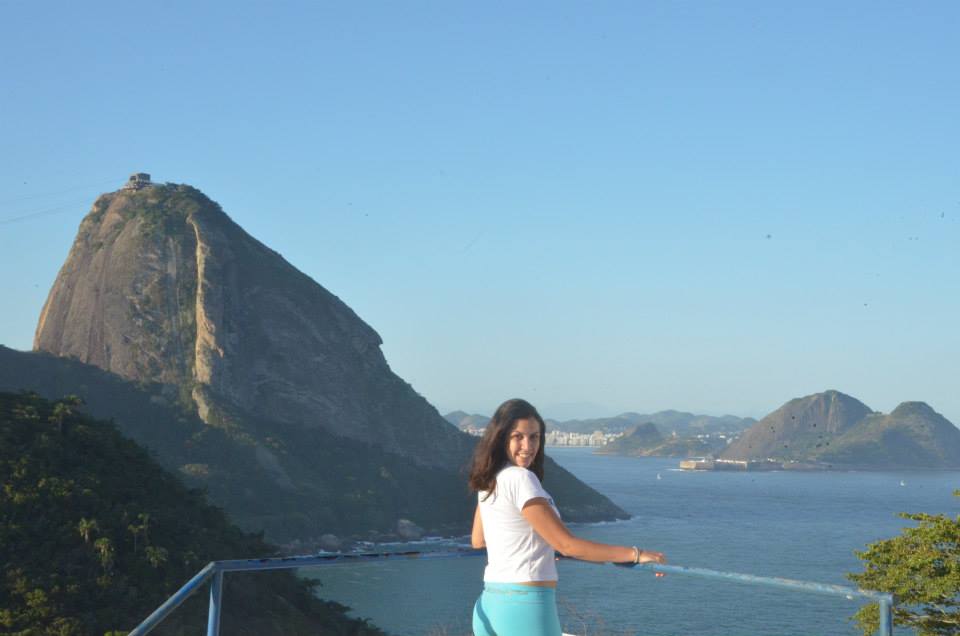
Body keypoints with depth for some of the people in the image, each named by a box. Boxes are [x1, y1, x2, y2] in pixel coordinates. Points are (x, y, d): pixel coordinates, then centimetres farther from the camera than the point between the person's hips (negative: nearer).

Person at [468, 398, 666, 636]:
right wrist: (635, 554, -16)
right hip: (526, 604, -9)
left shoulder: (488, 480, 10)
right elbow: (567, 545, -19)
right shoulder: (521, 479, -17)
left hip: (489, 601, 9)